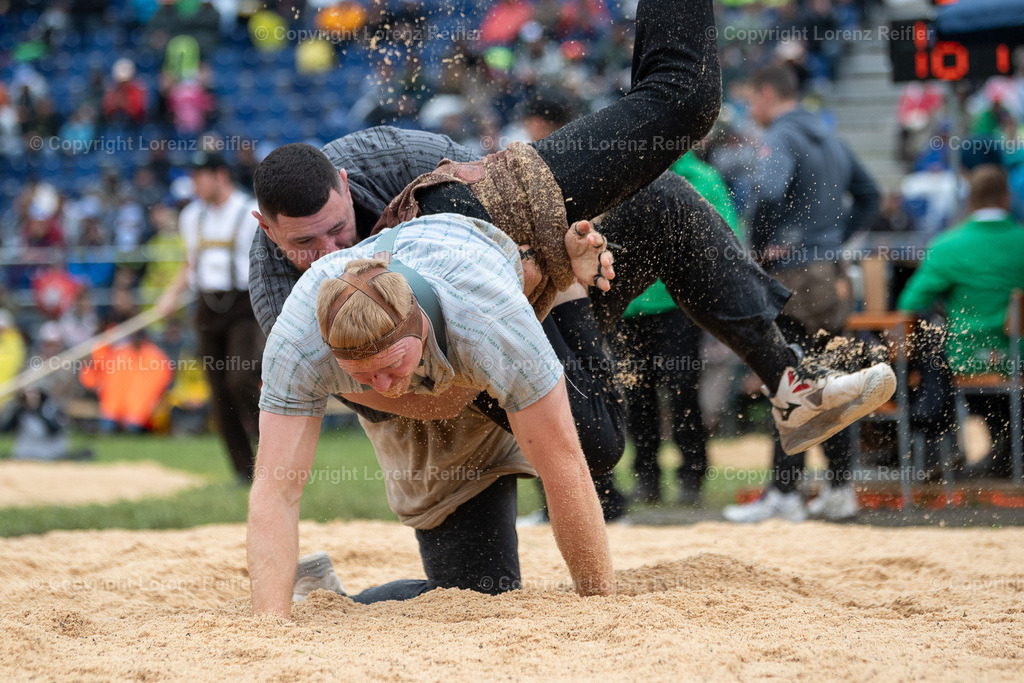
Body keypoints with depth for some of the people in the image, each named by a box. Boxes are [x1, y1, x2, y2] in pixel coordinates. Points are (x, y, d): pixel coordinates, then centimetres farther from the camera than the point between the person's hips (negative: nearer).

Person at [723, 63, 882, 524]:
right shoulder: (829, 139, 16)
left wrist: (757, 249, -17)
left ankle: (783, 494, -7)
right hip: (831, 276, 8)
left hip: (794, 278, -8)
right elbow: (869, 196, 25)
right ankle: (841, 490, 15)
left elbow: (770, 193, -31)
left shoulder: (782, 139, -12)